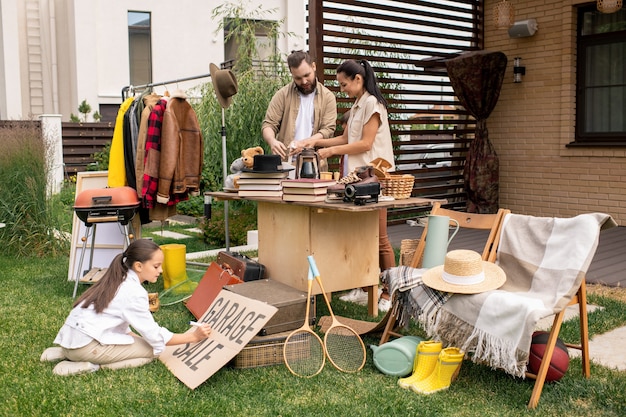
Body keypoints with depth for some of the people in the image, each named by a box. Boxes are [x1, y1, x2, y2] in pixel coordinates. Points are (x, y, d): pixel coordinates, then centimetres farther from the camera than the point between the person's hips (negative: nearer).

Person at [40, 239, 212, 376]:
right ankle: (92, 366, -13)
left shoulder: (118, 280, 13)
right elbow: (155, 335, -11)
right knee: (152, 350, -4)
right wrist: (193, 337, -7)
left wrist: (137, 338, 8)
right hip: (86, 344, -9)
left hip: (71, 338, 9)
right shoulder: (134, 292, -14)